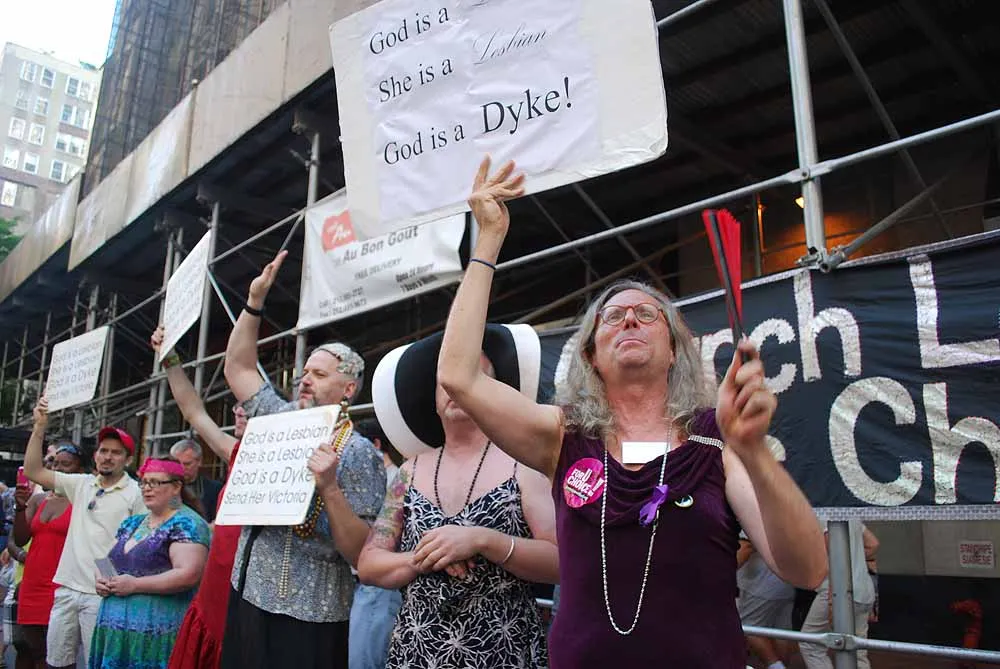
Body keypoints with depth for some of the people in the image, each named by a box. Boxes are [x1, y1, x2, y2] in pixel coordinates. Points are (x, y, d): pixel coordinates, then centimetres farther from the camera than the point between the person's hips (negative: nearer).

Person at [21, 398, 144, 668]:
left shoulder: (136, 494, -7)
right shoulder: (81, 484, 8)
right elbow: (33, 471, 8)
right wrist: (40, 426, 0)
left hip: (102, 595, -5)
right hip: (67, 588, 5)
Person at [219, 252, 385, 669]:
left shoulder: (357, 453, -14)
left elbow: (363, 555, -17)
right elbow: (237, 367, 11)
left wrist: (329, 489, -31)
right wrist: (255, 301, 1)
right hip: (246, 599, 6)